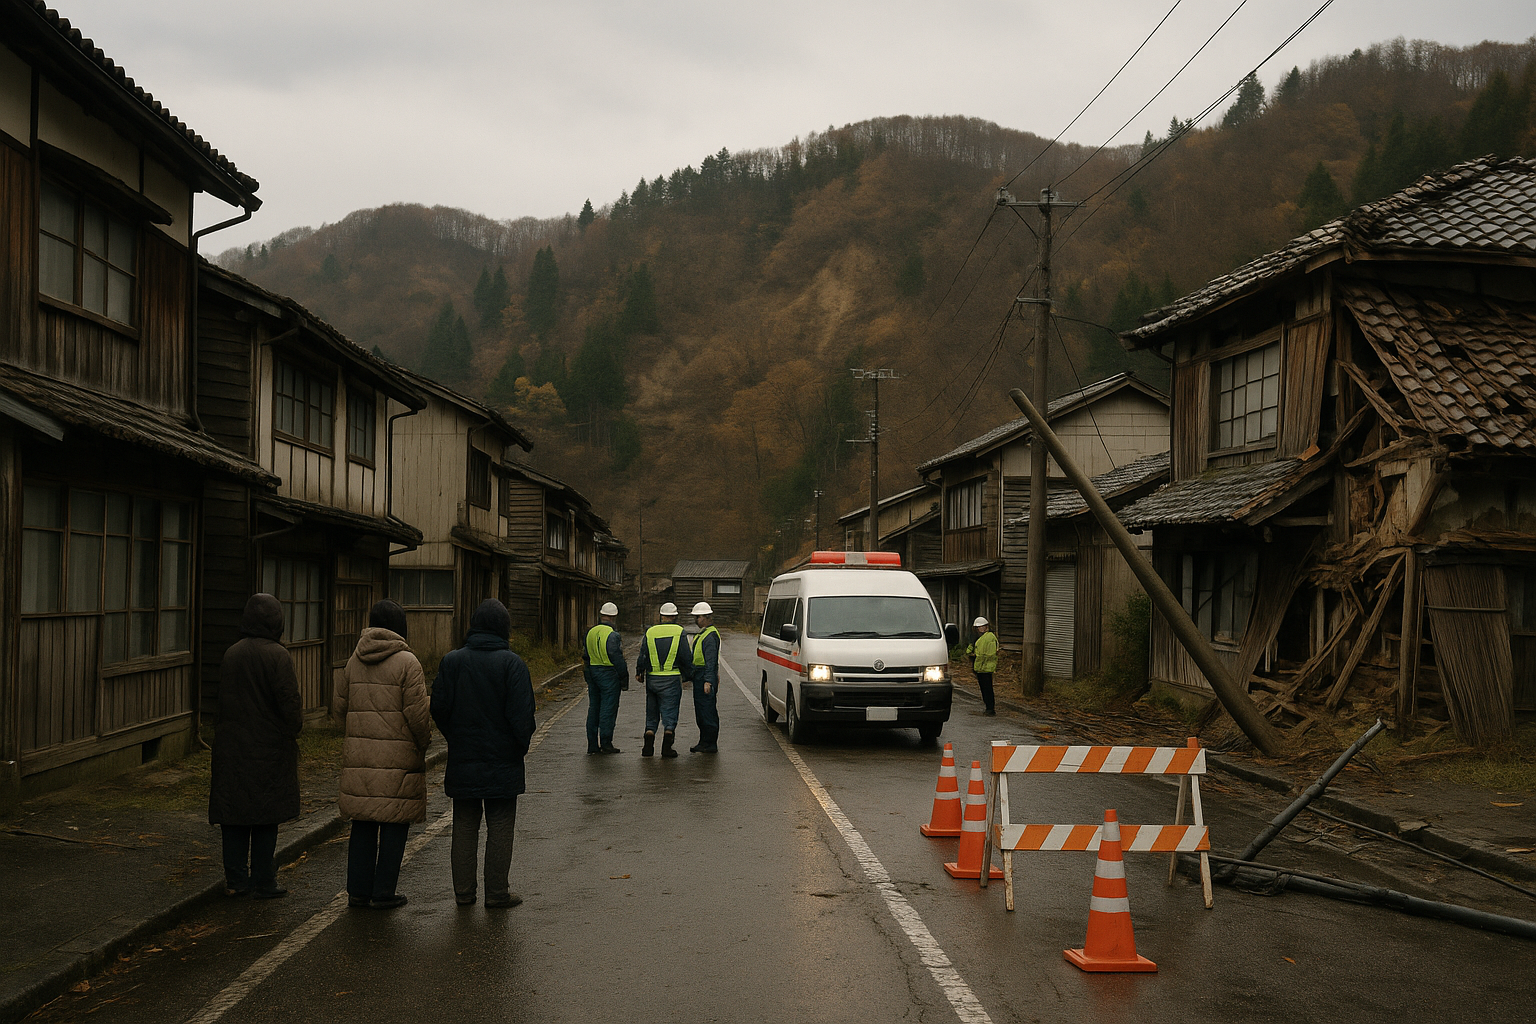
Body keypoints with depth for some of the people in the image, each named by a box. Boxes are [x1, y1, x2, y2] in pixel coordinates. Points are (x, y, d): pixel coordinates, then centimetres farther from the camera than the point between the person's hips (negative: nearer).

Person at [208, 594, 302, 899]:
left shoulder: (231, 653, 4)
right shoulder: (277, 655, -14)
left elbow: (223, 698, 9)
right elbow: (288, 700, -15)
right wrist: (295, 727, 1)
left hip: (231, 745, 5)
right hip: (268, 747, -5)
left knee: (234, 814, 10)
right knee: (265, 815, 4)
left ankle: (236, 880, 14)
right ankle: (263, 882, 9)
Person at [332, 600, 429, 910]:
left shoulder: (355, 660, 8)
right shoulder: (406, 662, -10)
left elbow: (339, 705, 13)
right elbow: (416, 711, -12)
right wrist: (424, 743, 3)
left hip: (359, 755, 6)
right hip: (398, 755, -6)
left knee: (363, 822, 12)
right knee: (394, 823, 3)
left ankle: (358, 890, 16)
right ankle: (383, 892, 6)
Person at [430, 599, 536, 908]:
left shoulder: (451, 661, -1)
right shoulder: (511, 663, -10)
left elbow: (439, 708, -1)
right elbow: (522, 713, -13)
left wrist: (455, 739, 13)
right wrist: (521, 746, 2)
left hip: (462, 759, 3)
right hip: (502, 761, -3)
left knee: (465, 825, 12)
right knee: (500, 827, 5)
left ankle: (463, 892, 16)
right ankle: (497, 892, 9)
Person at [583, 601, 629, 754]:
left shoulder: (590, 632, 7)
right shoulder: (613, 635, -15)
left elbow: (585, 655, 14)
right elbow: (617, 658, -17)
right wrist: (624, 677, -10)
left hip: (592, 672, 7)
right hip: (609, 674, -7)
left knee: (593, 708, 11)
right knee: (608, 709, -1)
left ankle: (592, 745, 13)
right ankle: (606, 744, -1)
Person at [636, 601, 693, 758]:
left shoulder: (650, 632, 3)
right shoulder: (679, 632, -3)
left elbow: (643, 656, 1)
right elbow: (686, 657, -4)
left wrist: (639, 673, 15)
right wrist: (689, 674, 8)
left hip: (652, 678, 2)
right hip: (672, 679, -2)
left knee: (652, 712, 12)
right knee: (669, 711, 1)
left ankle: (648, 745, 8)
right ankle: (667, 747, -7)